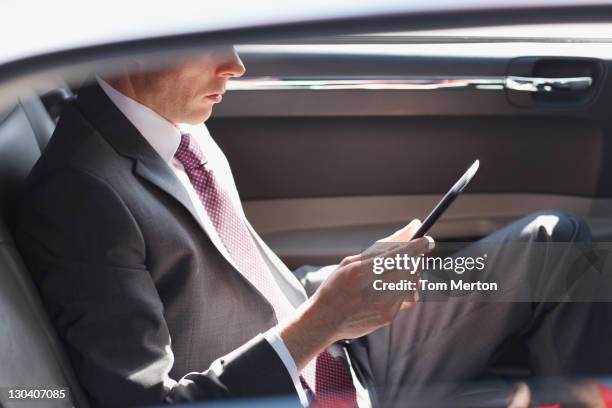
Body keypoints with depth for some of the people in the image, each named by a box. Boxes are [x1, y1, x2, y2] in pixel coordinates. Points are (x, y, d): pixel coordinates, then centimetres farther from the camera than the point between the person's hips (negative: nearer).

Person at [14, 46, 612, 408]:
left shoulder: (179, 126, 2)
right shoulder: (75, 195, -24)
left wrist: (352, 278, -1)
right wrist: (317, 324, -29)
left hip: (334, 349, 9)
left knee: (554, 240, 3)